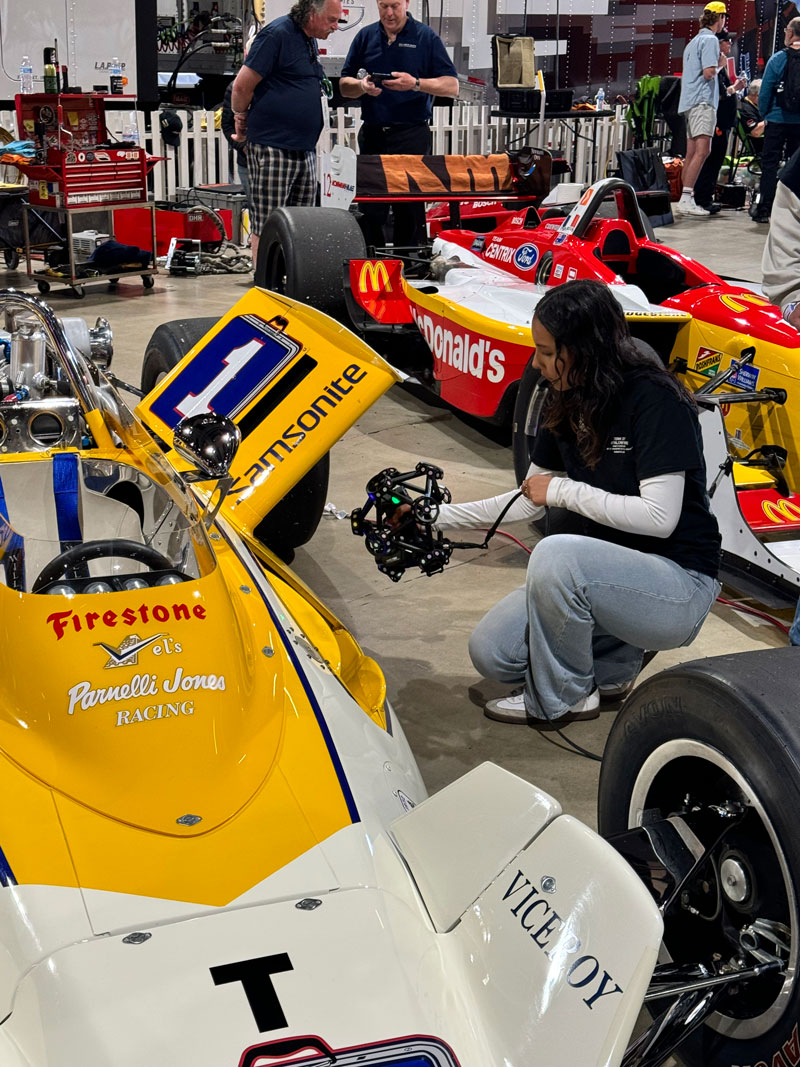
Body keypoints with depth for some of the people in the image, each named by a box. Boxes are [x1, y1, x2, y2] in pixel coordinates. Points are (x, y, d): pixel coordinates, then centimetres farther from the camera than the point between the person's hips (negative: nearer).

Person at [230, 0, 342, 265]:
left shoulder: (309, 40, 16)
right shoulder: (277, 34, -12)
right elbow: (242, 85, -13)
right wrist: (242, 120, 0)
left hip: (304, 150, 9)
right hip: (272, 147, -9)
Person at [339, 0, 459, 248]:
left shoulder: (426, 37, 4)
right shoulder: (365, 37, 12)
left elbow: (452, 86, 0)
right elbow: (344, 85, 14)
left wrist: (416, 84, -15)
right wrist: (361, 86, -9)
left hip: (412, 136, -3)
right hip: (372, 134, 3)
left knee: (410, 211, -3)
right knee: (370, 210, 2)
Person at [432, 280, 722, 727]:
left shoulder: (655, 400, -19)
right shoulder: (567, 407, 5)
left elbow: (659, 517, -24)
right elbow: (529, 501, 15)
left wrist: (564, 491, -17)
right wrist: (438, 515, 9)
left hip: (679, 582, -8)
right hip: (608, 575, 8)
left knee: (557, 553, -34)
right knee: (491, 653, -6)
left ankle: (562, 698, -9)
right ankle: (614, 664, 14)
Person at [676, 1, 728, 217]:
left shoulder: (694, 41, 23)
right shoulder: (710, 40, -7)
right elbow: (708, 72, -17)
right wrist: (719, 67, 4)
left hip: (690, 102, 10)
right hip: (702, 101, -10)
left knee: (691, 152, 9)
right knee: (702, 150, -17)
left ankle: (686, 199, 9)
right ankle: (686, 198, -25)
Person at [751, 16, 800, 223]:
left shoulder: (777, 59, -7)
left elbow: (765, 92, -5)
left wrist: (764, 113, 9)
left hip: (778, 119, -2)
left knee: (770, 163, 4)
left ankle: (764, 209, 0)